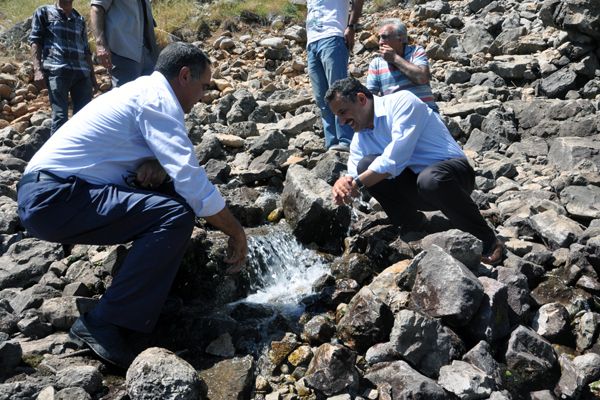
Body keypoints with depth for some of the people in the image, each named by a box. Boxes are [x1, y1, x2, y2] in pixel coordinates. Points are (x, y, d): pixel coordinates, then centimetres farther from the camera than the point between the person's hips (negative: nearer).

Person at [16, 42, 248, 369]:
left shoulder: (142, 91, 17)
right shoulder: (157, 100, -12)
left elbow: (176, 163, 19)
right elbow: (192, 180, -20)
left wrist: (155, 165, -5)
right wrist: (237, 234, -11)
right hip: (55, 199, -10)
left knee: (166, 195, 10)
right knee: (177, 214, -22)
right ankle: (104, 324, -17)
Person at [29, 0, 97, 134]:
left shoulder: (80, 20, 23)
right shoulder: (43, 12, 14)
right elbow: (35, 41, 6)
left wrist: (92, 75, 16)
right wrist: (37, 69, -7)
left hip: (82, 72, 4)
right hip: (56, 71, -4)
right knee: (60, 116, -12)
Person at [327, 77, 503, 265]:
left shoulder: (401, 101, -14)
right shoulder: (360, 138, 7)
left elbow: (396, 157, -26)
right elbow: (354, 177, 0)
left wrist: (358, 183, -26)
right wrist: (344, 185, -23)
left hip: (453, 172, -5)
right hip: (416, 187, 6)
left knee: (430, 179, -39)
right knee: (366, 165, -14)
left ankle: (487, 239, -14)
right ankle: (412, 225, 4)